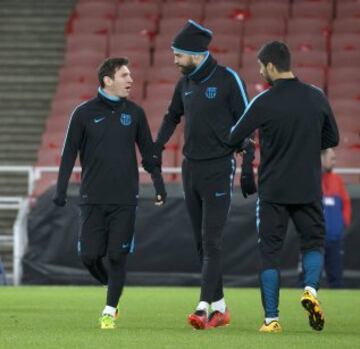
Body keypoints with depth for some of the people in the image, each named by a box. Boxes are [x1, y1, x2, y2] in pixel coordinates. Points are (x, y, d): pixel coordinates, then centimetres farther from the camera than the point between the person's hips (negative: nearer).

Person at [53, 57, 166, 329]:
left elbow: (148, 150, 12)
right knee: (90, 254, -3)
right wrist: (61, 189, -2)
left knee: (117, 256, -4)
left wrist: (159, 185, 8)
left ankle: (110, 311, 7)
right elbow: (69, 152, 3)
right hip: (92, 199, -1)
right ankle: (110, 286, 27)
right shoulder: (84, 113, 0)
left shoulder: (134, 113, 6)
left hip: (125, 199, 1)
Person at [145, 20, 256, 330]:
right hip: (190, 168, 7)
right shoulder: (185, 83, 10)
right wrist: (156, 148, 15)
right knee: (202, 243, 8)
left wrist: (247, 168, -11)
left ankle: (204, 308, -18)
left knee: (211, 241, -12)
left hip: (219, 169, -7)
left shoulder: (228, 80, -9)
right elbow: (173, 116, 26)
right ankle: (220, 307, 16)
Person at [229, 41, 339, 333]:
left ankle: (271, 318, 3)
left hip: (272, 190, -2)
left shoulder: (263, 103, -11)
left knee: (269, 252, 6)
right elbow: (332, 138, 10)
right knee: (314, 241, 17)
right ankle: (311, 288, -11)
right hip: (309, 189, 2)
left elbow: (234, 139, -6)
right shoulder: (317, 97, 0)